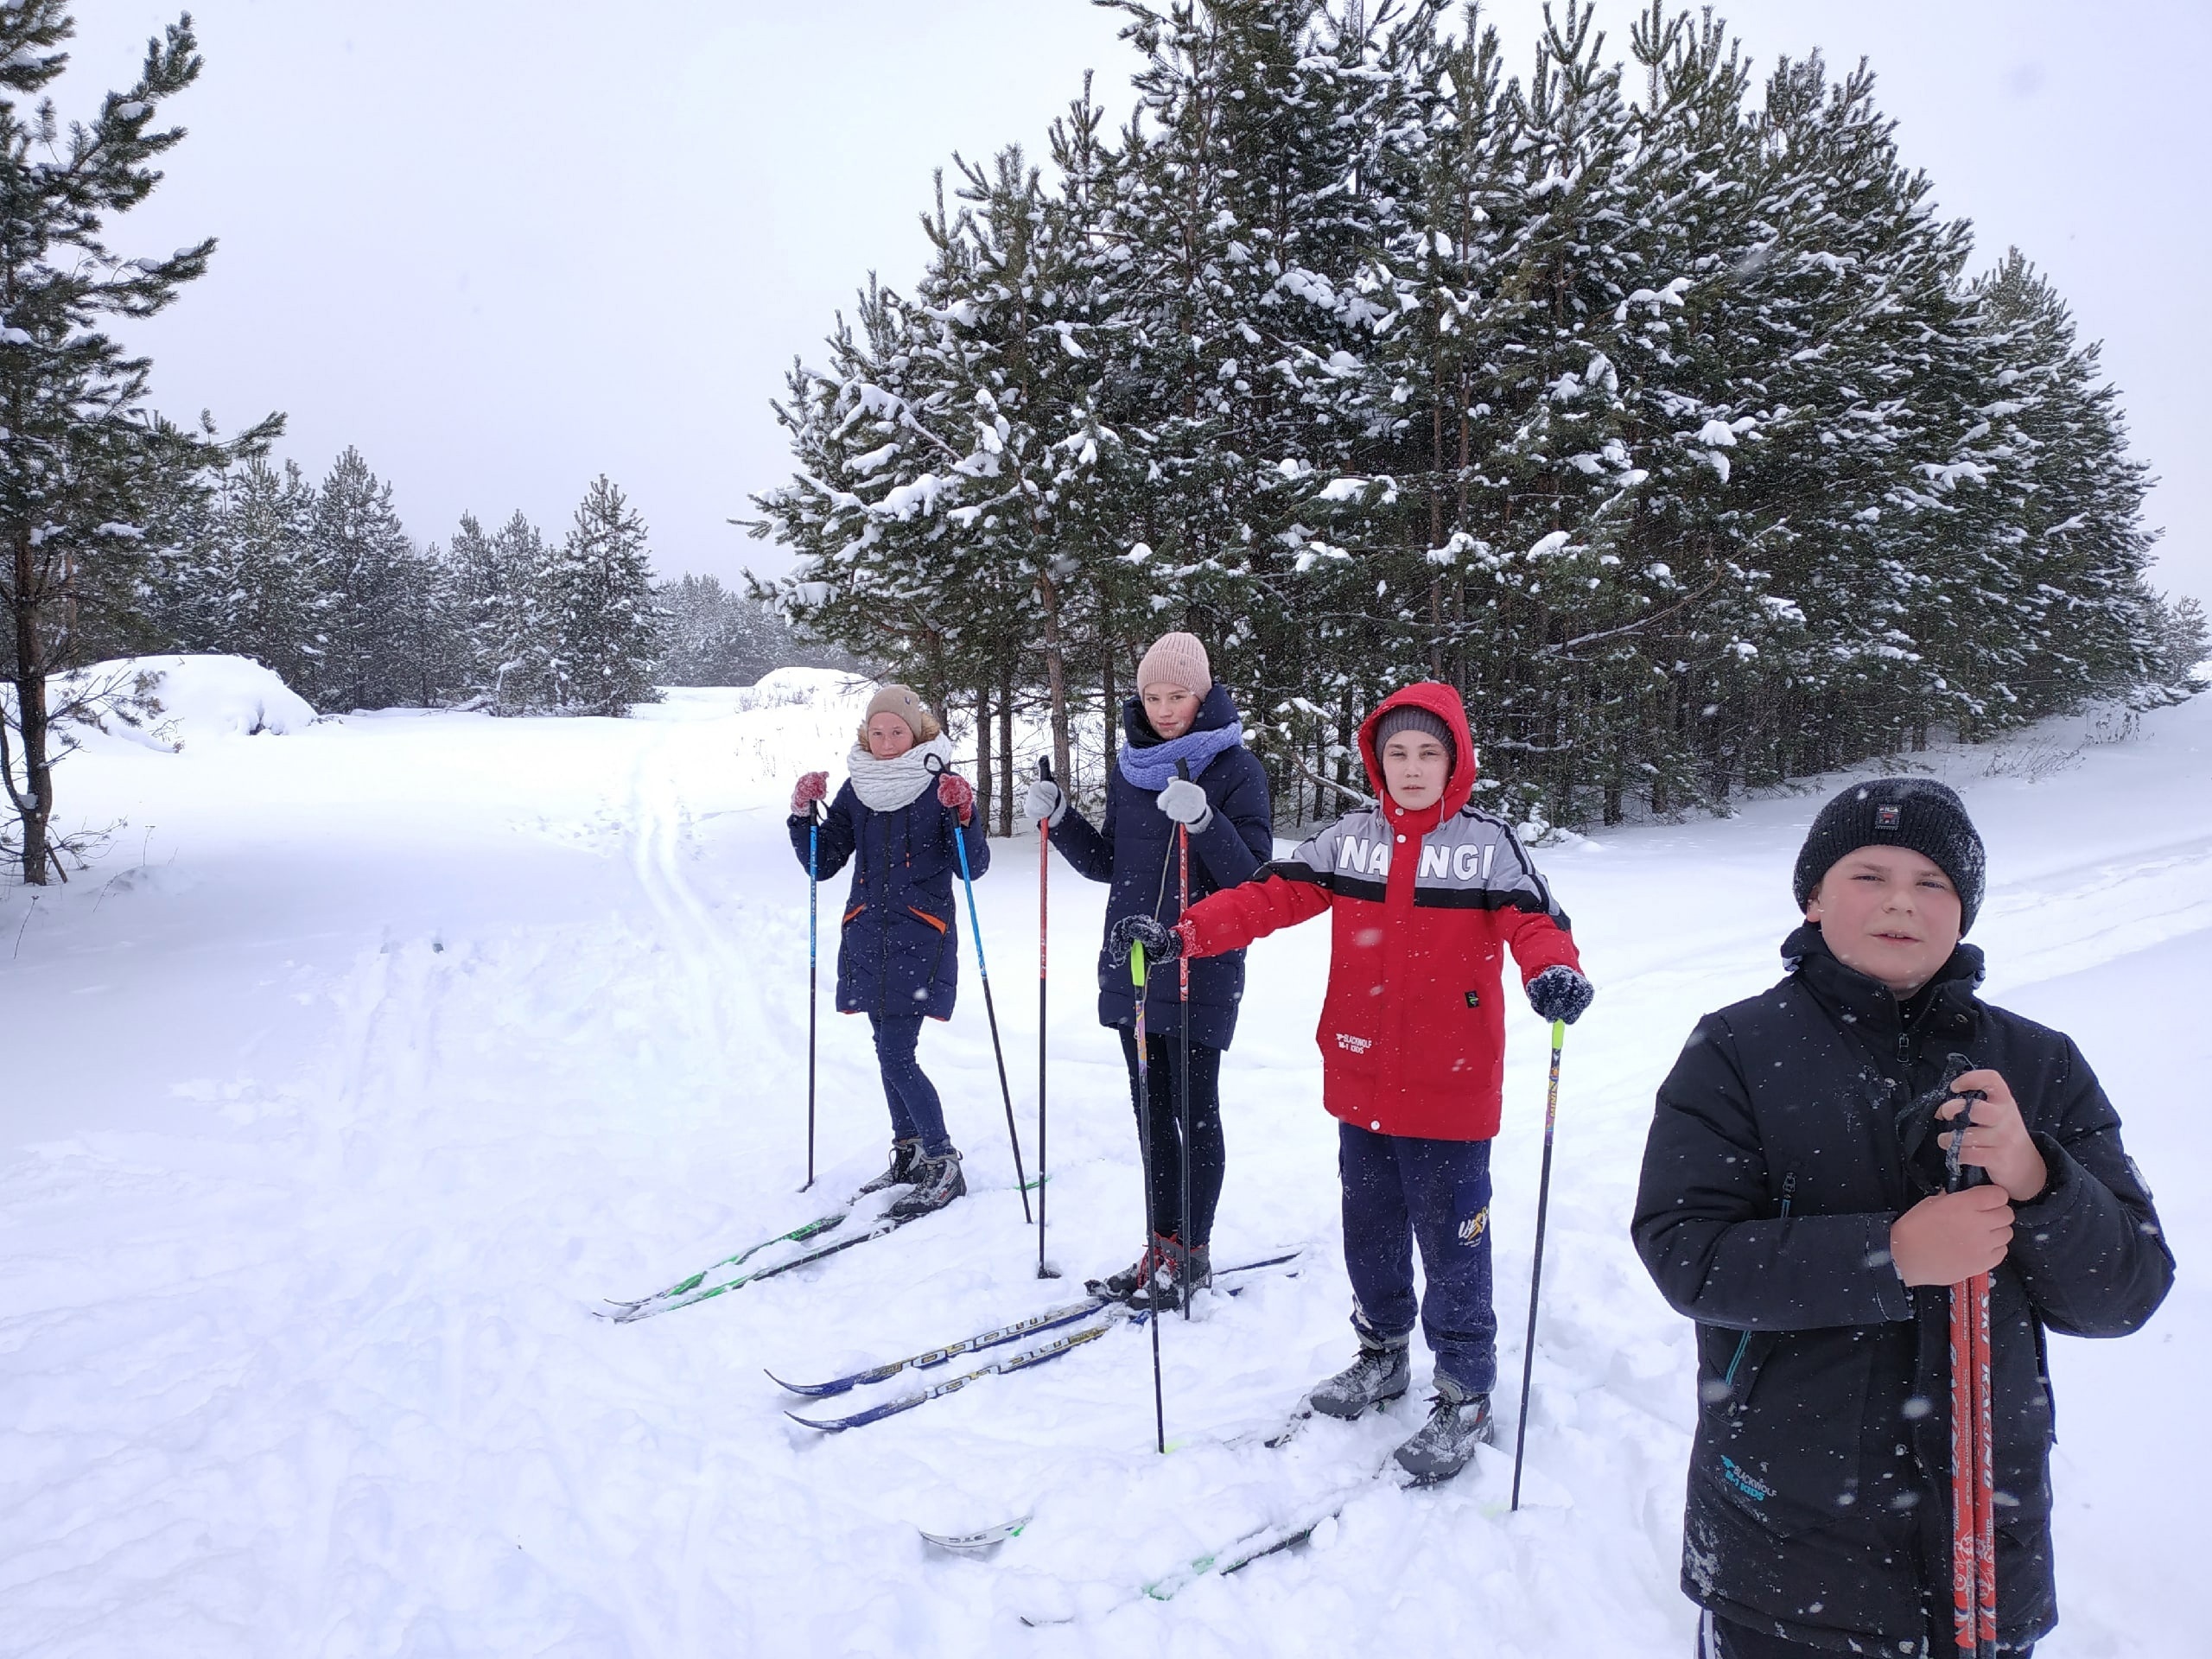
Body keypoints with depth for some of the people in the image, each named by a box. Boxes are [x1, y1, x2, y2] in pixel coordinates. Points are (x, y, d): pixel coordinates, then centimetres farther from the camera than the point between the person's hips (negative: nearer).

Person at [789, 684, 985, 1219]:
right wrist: (804, 816, -5)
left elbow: (973, 867, -9)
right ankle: (909, 1155, 26)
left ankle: (944, 1165, 0)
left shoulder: (940, 786, -4)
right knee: (890, 1051, 12)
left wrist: (962, 816, -24)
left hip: (921, 938, -5)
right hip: (867, 937, 6)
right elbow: (824, 863, 10)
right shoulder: (855, 790, 9)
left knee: (895, 1055, -12)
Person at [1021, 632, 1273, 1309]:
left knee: (1195, 1112, 4)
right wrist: (1058, 819, 2)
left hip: (1201, 969, -6)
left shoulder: (1235, 768, -9)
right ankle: (1162, 1247, 26)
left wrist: (1203, 823, -30)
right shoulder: (1128, 768, 9)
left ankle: (1194, 1255, 18)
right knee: (1152, 1112, 13)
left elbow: (1251, 877, -15)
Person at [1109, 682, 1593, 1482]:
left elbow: (1532, 921, -14)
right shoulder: (1349, 839, 4)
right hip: (1361, 1081, 4)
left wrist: (1555, 972, -37)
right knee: (1370, 1226, 18)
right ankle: (1383, 1354, 40)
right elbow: (1272, 896, -2)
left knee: (1451, 1238, 5)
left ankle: (1465, 1395, 23)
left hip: (1450, 1087, -4)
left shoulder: (1489, 842, -5)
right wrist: (1182, 933, -15)